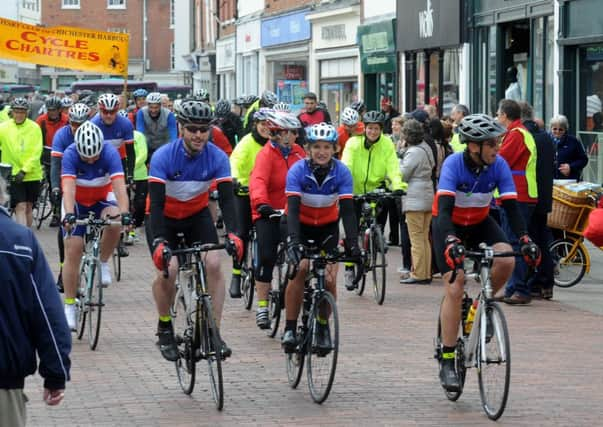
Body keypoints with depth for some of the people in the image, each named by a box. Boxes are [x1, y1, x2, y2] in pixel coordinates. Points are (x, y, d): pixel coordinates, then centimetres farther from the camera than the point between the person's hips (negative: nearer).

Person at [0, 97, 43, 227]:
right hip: (13, 175, -2)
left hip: (32, 174, 2)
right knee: (20, 207, -10)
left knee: (28, 207, 14)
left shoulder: (34, 127, -4)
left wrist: (24, 170, -17)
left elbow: (37, 152, -8)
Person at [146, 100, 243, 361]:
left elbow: (226, 198, -25)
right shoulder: (164, 157, -27)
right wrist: (159, 242, -46)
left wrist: (232, 234, -42)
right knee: (167, 270, -21)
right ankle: (164, 329, 4)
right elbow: (156, 203, -33)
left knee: (213, 264, -19)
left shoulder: (217, 157, -20)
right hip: (164, 217, -2)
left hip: (197, 215, 2)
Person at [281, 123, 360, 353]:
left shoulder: (341, 172, -20)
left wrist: (353, 244, -35)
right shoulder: (297, 171, -24)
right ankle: (290, 328, -16)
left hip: (327, 226, 2)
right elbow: (293, 209, -32)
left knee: (330, 278, -13)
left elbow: (347, 210, -23)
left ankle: (323, 327, 11)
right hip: (300, 225, -1)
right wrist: (293, 241, -45)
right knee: (300, 268, -25)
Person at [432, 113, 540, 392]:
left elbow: (511, 206, -20)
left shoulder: (498, 165, -18)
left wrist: (525, 239, -36)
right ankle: (447, 362, -8)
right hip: (449, 226, -3)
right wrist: (451, 243, -54)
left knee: (506, 261, -26)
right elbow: (444, 209, -37)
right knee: (454, 288, -15)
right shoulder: (454, 165, -28)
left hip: (480, 224, 3)